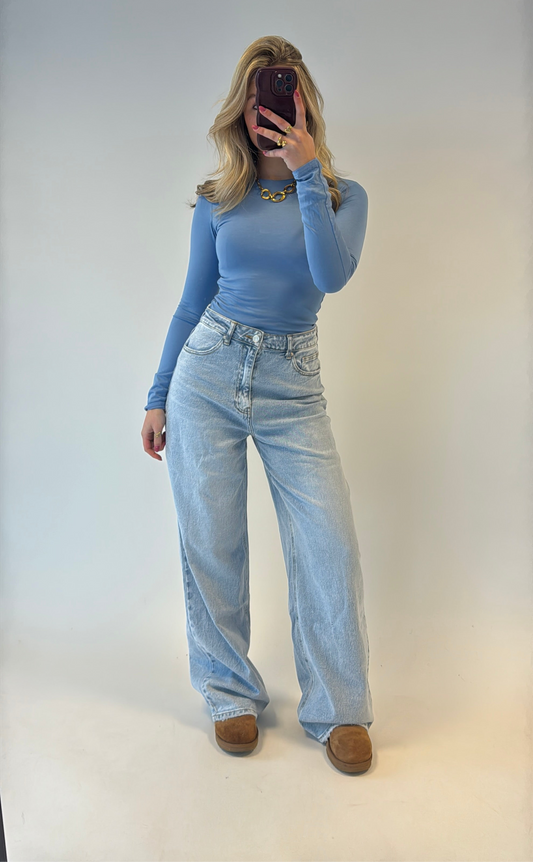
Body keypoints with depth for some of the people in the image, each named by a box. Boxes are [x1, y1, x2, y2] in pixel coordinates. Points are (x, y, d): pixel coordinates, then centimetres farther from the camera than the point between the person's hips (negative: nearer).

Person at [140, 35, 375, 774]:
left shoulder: (343, 195, 5)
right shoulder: (217, 202, 7)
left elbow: (332, 275, -16)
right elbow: (192, 304, 11)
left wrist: (308, 173, -14)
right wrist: (158, 396, 10)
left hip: (291, 387, -1)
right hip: (206, 374, 1)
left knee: (331, 543, -7)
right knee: (211, 544, 3)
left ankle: (340, 709, 12)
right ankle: (232, 695, 23)